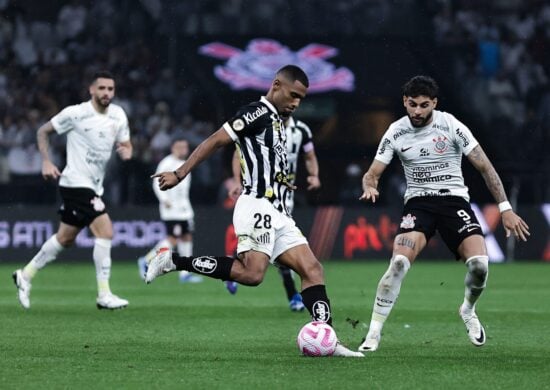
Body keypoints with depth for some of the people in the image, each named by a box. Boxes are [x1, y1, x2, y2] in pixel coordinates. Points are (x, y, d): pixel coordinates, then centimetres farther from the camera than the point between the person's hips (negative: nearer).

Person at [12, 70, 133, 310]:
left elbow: (125, 145, 12)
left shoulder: (118, 115, 5)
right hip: (76, 182, -8)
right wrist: (46, 162, -11)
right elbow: (43, 131, -1)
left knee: (65, 239, 16)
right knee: (105, 231, -18)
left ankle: (26, 276, 33)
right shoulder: (75, 113, -12)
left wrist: (126, 152, -12)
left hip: (94, 186, 8)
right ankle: (104, 295, -14)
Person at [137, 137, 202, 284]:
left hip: (184, 209, 9)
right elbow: (157, 184, -14)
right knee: (173, 239, -13)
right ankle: (146, 261, -1)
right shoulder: (167, 163, -9)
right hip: (171, 210, -9)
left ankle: (185, 273, 5)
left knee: (187, 237, 3)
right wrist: (164, 200, -24)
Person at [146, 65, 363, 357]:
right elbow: (215, 141, -10)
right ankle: (173, 261, -14)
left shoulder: (276, 122, 23)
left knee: (312, 270, -1)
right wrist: (180, 175, -15)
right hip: (257, 206, -10)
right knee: (252, 273, -24)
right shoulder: (258, 113, -5)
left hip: (277, 213, 10)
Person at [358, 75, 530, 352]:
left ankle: (468, 311, 14)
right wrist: (370, 188, -22)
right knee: (399, 262, -26)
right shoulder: (396, 132, -1)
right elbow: (372, 174, 5)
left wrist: (505, 208, -9)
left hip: (454, 198, 0)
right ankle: (374, 333, -18)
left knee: (479, 264, -21)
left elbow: (484, 167, -3)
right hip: (418, 202, 1)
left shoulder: (450, 126, -7)